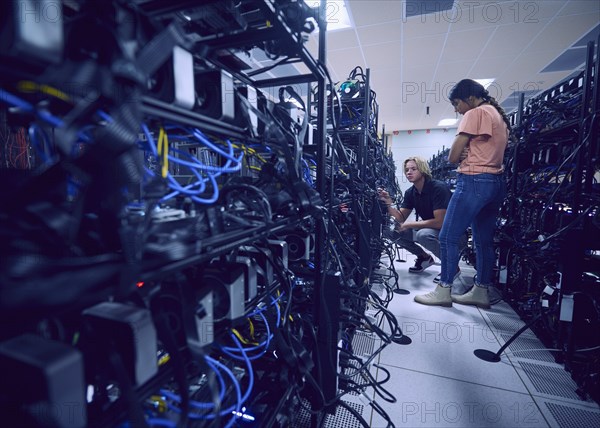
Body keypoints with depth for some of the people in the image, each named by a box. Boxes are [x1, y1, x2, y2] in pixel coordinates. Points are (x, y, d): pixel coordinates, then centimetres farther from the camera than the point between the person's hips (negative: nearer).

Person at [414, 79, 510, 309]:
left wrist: (461, 157, 10)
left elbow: (453, 156, -10)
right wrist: (466, 156, 1)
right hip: (496, 182, 10)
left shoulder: (475, 113, -6)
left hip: (474, 181, -10)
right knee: (484, 240, 10)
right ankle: (481, 292, 16)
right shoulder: (500, 116, 23)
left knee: (448, 237, -6)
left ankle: (444, 291, -1)